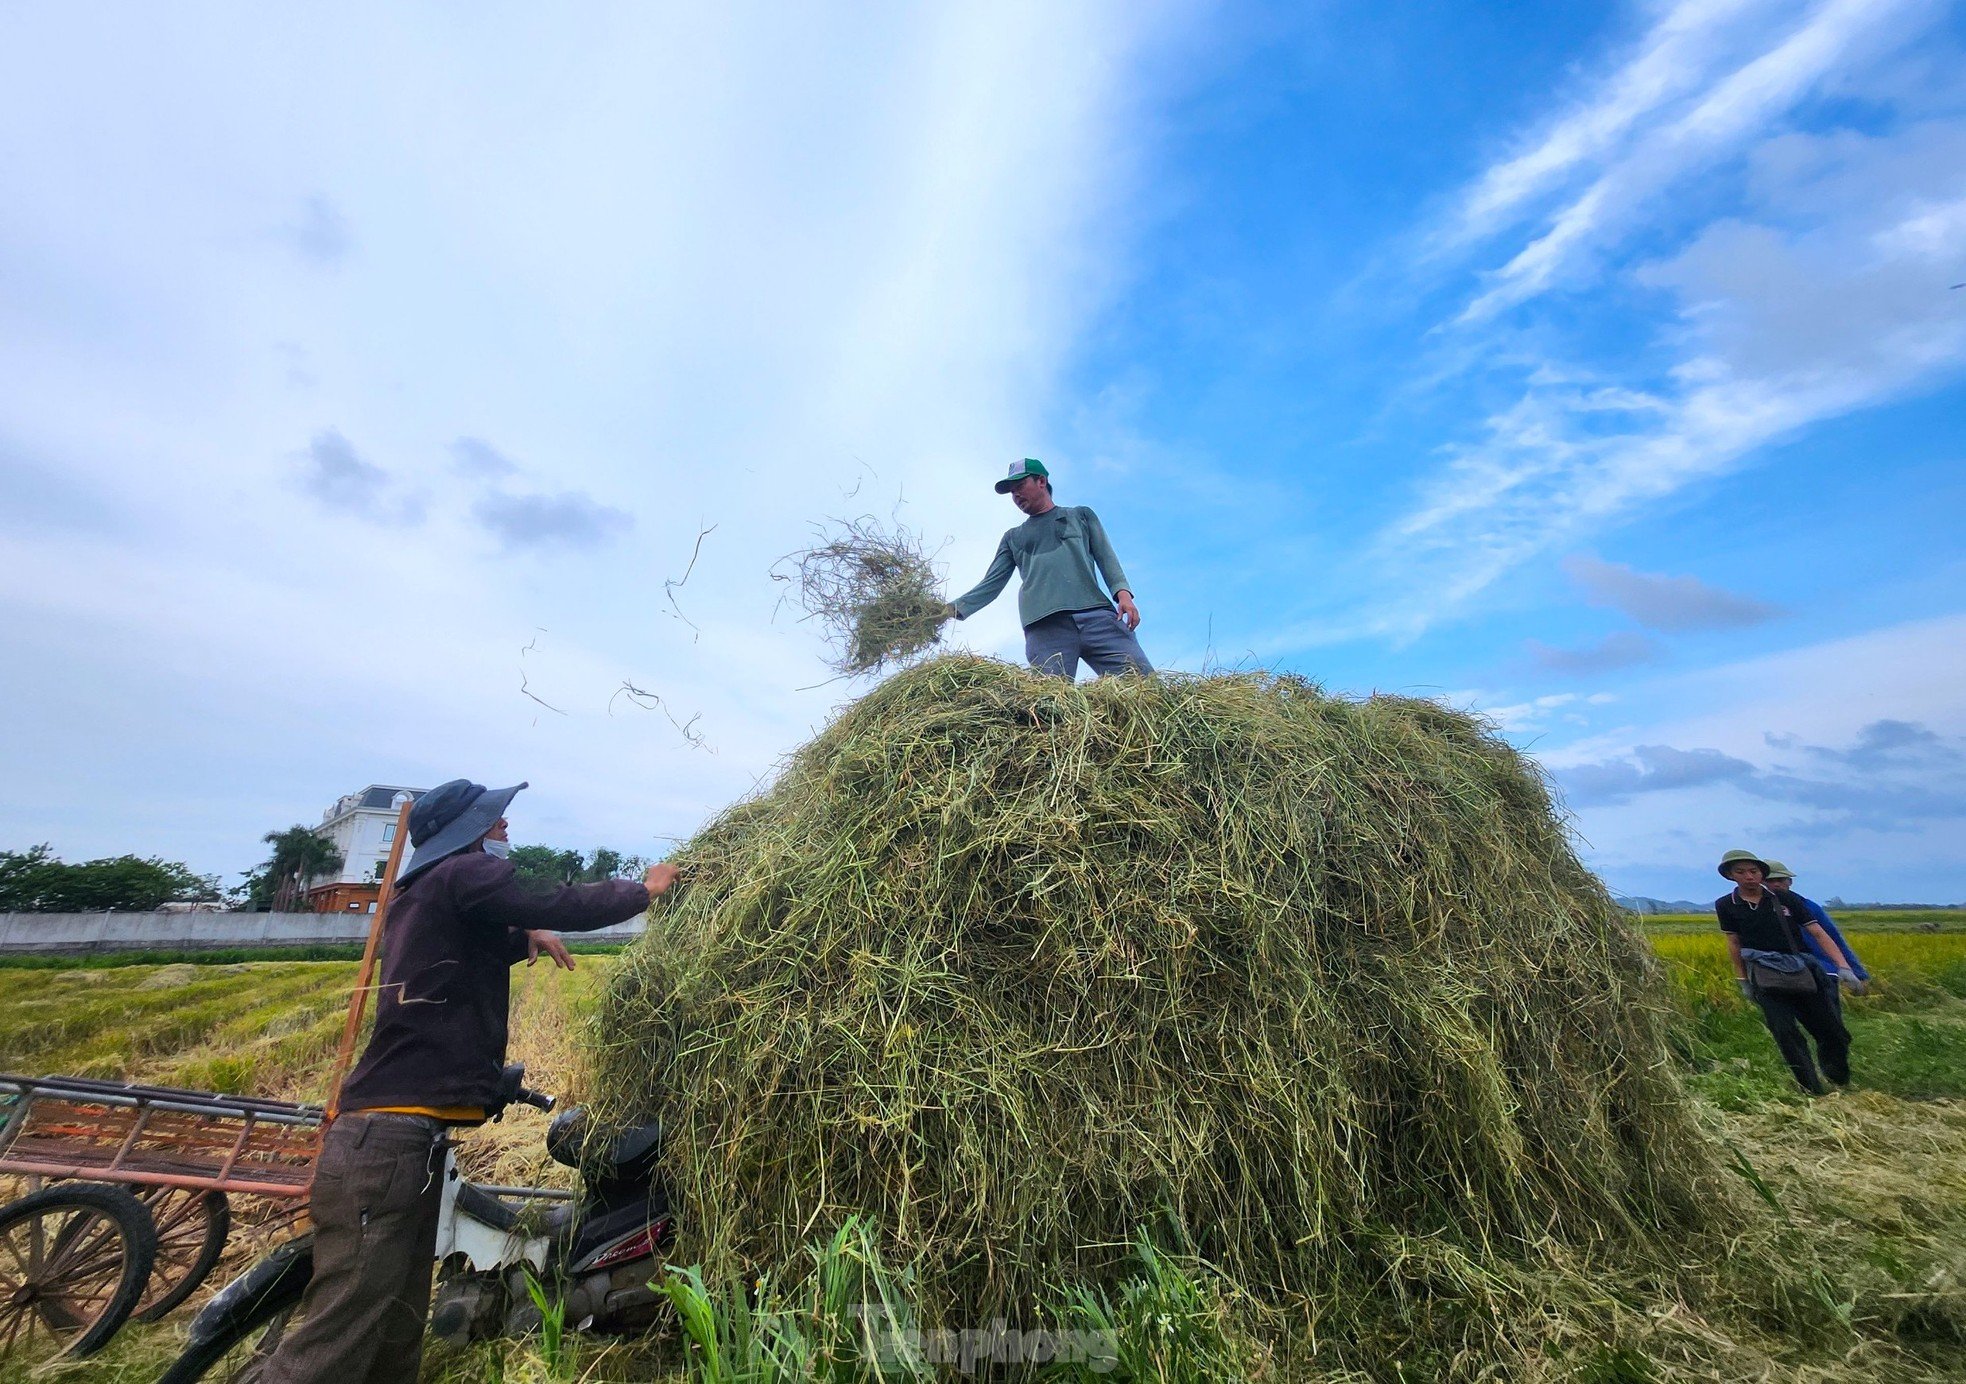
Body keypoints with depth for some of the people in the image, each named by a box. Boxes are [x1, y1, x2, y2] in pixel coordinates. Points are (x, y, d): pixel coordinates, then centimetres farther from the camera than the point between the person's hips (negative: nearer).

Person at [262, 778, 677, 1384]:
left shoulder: (425, 892, 21)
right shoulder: (465, 873, -10)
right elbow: (563, 907, -15)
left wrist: (525, 935, 22)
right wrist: (643, 888, 0)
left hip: (392, 1136, 10)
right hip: (390, 1140, -10)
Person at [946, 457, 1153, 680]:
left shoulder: (1080, 515, 26)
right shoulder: (1013, 538, 29)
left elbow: (1106, 557, 15)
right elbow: (991, 584, 21)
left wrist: (1122, 592, -4)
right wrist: (954, 608, 5)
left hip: (1096, 614, 0)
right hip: (1043, 626, 1)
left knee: (1141, 681, -17)